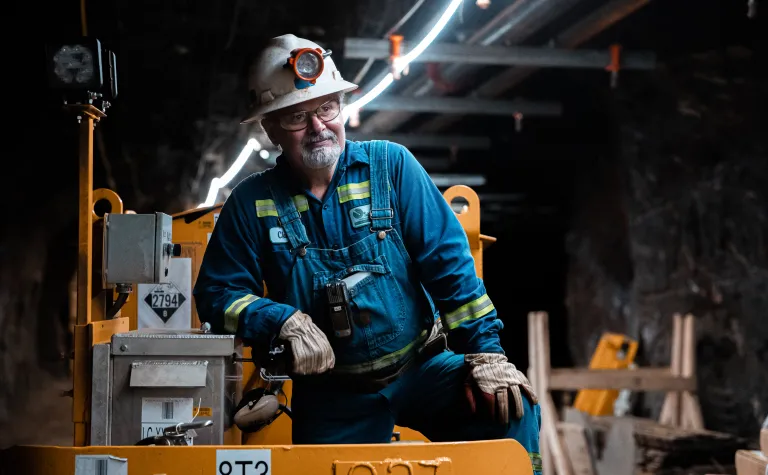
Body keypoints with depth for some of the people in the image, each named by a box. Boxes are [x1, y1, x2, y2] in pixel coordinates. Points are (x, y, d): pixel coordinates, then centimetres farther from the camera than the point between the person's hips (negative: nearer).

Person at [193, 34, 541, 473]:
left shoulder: (389, 164, -4)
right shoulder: (252, 204, -2)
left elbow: (449, 261, -6)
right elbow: (217, 294, -1)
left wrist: (485, 351, -13)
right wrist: (286, 321, -18)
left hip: (420, 367, -1)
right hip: (331, 396, 1)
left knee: (511, 407, -23)